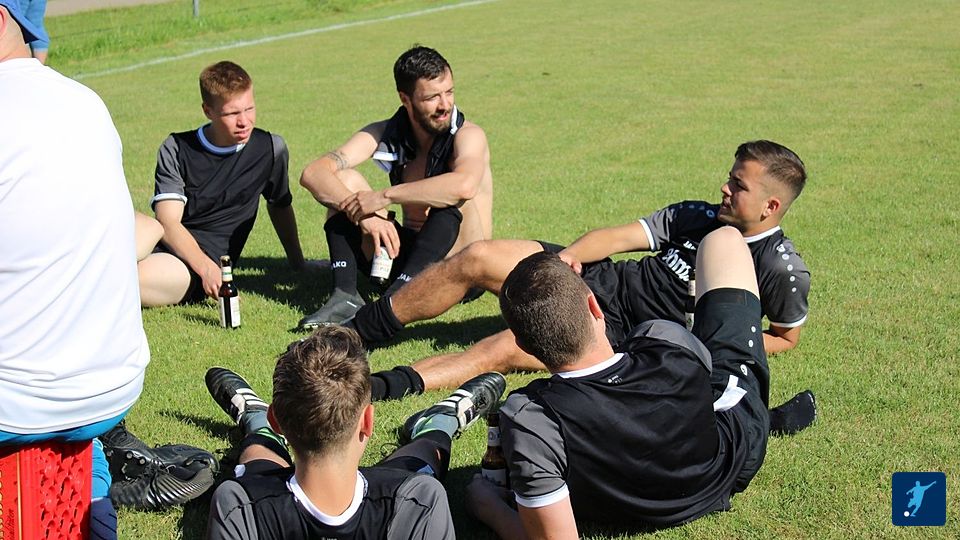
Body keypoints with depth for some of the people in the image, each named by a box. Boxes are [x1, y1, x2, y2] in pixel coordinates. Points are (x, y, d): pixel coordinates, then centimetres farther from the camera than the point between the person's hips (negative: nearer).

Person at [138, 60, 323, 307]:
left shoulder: (270, 149, 5)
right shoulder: (177, 149, 2)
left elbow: (280, 205, 24)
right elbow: (168, 222, -8)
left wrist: (297, 261, 32)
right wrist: (206, 268, -24)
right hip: (169, 247, 2)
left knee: (139, 276, -35)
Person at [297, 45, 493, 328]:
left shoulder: (467, 135, -13)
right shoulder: (386, 135, -2)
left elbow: (464, 185, -38)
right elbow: (313, 173, -13)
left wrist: (384, 196, -32)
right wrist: (365, 215, -29)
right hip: (405, 251, 4)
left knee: (452, 195, -32)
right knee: (344, 179, -9)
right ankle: (345, 296, -25)